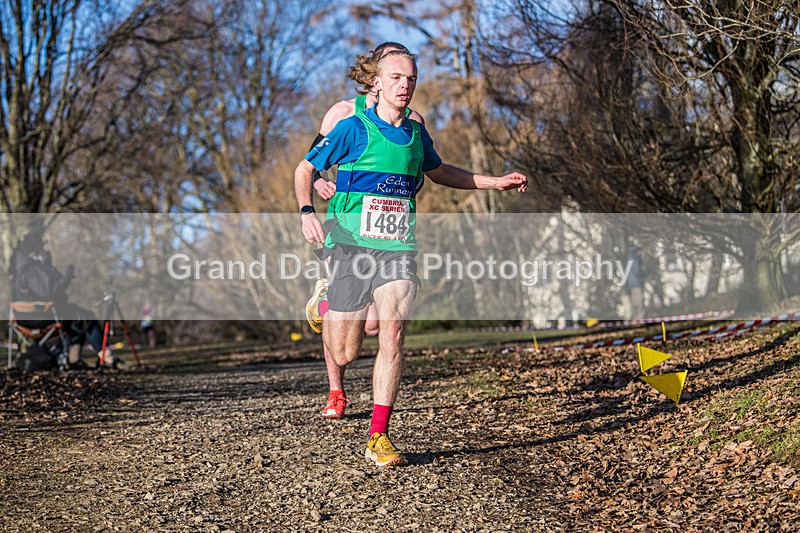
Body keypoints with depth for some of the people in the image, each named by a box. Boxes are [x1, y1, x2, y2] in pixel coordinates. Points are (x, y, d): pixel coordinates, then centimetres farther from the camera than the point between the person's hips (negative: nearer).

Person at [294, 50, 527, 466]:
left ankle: (378, 439, -11)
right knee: (343, 354, 2)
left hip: (397, 248, 3)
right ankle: (329, 312, 43)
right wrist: (306, 211, -18)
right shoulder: (354, 129, -4)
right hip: (351, 246, -3)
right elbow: (305, 169, 2)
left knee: (392, 334, -17)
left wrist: (496, 182, 27)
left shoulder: (416, 133, 10)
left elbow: (439, 172, 30)